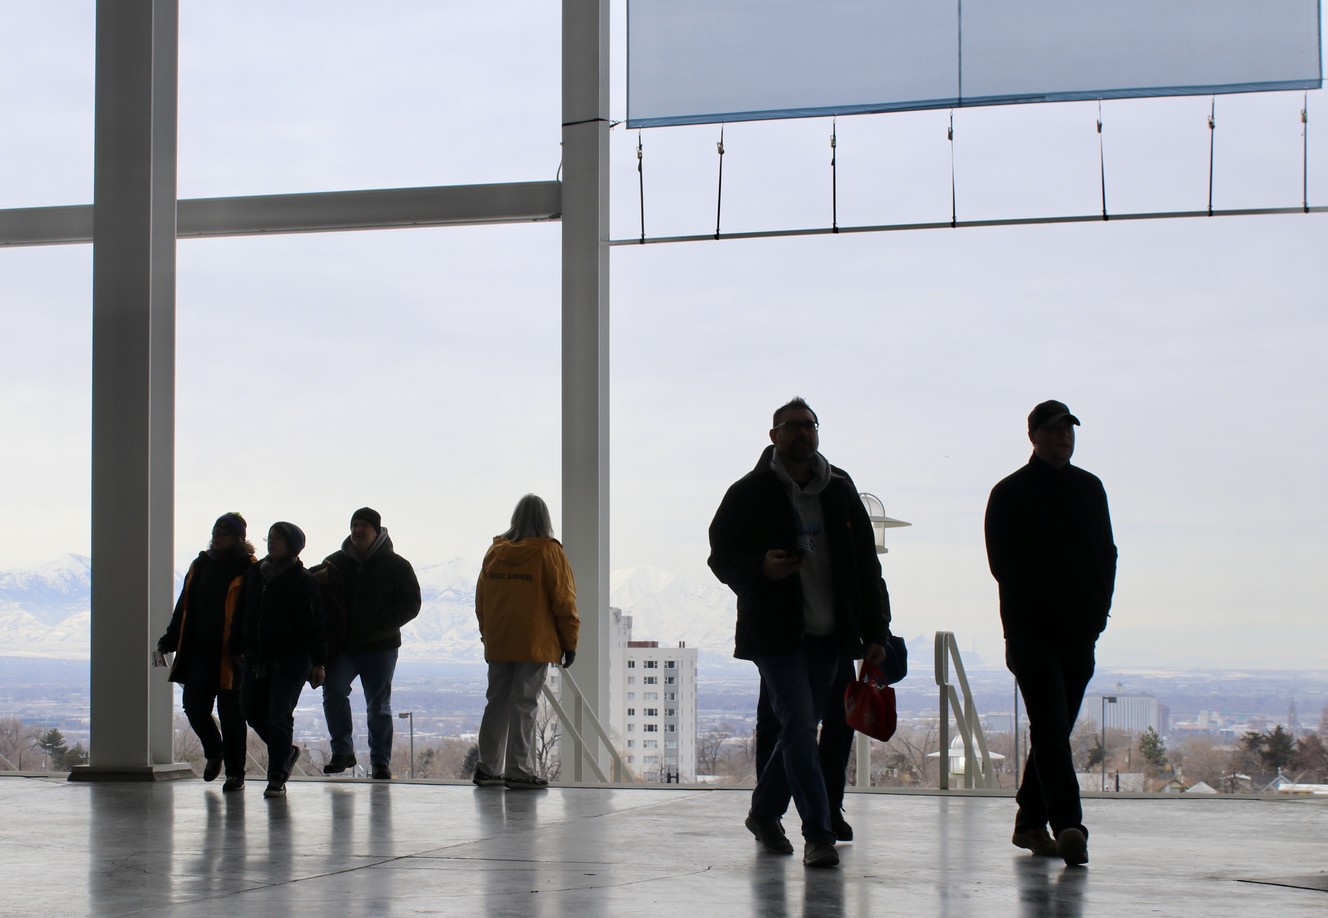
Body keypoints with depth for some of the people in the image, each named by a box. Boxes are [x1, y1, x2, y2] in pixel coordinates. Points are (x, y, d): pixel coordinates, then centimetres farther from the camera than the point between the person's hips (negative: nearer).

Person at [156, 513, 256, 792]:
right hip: (199, 653, 6)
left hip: (231, 656, -6)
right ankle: (214, 752, 28)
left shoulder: (248, 570, -8)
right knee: (193, 706, 1)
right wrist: (167, 643, 17)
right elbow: (184, 608, 19)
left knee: (230, 712, -1)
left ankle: (235, 772, 12)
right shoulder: (201, 566, 13)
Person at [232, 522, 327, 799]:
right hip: (256, 657, 7)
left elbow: (315, 624, -10)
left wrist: (318, 662, -14)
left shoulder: (304, 581, -7)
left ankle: (277, 778, 0)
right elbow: (243, 614, 18)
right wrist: (237, 648, 15)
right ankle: (286, 752, 30)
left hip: (291, 661, -6)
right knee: (252, 710, 8)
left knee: (279, 716, -8)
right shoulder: (255, 574, 11)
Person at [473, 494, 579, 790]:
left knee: (497, 702, 12)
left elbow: (480, 597, 13)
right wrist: (570, 641, 0)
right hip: (535, 644, -5)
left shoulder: (495, 551, 7)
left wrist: (486, 633, 23)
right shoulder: (549, 552, -7)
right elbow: (563, 600, -7)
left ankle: (488, 768, 15)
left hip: (497, 643, 5)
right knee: (524, 705, -4)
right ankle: (519, 770, -4)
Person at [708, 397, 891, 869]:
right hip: (775, 632, -5)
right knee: (800, 728, -12)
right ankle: (818, 835, -10)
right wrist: (760, 568, -24)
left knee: (800, 728, 11)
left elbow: (866, 564, 12)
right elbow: (721, 555, -2)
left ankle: (764, 812, 31)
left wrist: (875, 631, 7)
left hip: (828, 635, 5)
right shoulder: (750, 493, -3)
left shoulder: (840, 490, 9)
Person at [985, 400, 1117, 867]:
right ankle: (1067, 825, -21)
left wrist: (1097, 609, 2)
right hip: (1031, 632, -5)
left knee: (1053, 730, 11)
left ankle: (1030, 822, 20)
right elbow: (1003, 563, -6)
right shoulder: (1010, 494, -1)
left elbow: (1106, 554, 15)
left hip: (1080, 634, 6)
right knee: (1051, 728, -14)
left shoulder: (1089, 489, 14)